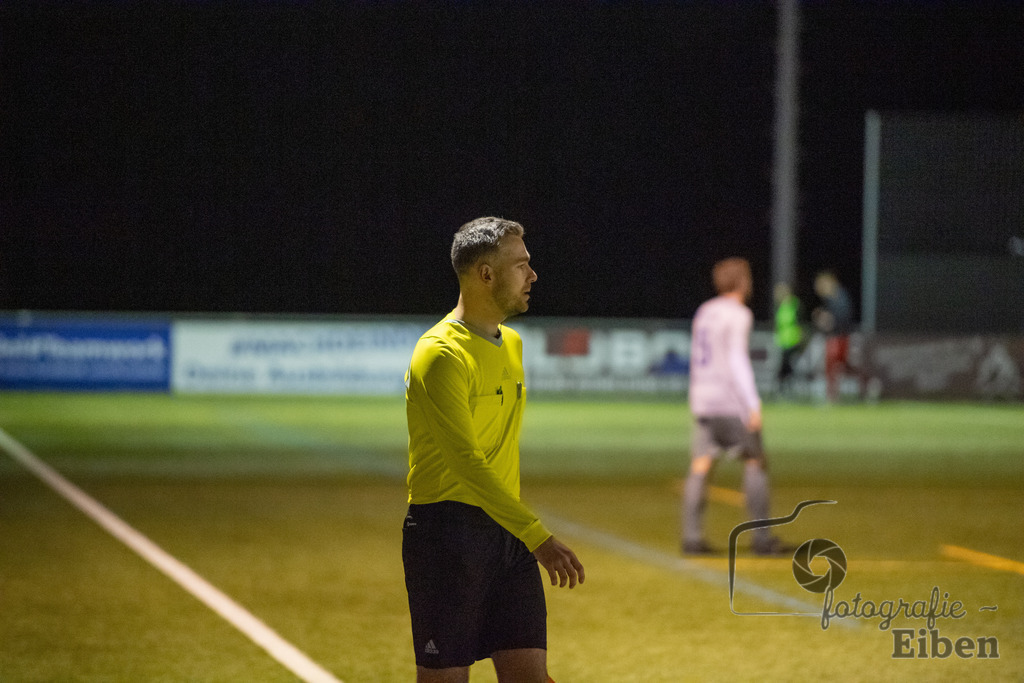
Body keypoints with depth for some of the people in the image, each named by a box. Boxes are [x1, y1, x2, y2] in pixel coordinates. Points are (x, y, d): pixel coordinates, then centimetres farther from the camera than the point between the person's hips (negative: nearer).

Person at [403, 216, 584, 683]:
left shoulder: (512, 344, 14)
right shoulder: (441, 355, -15)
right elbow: (467, 464, -24)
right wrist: (538, 537, -30)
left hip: (508, 531, 8)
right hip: (447, 534, -8)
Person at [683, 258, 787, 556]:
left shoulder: (703, 312, 15)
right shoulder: (738, 315, -8)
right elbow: (737, 360, -16)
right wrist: (753, 404, -18)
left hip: (701, 398, 7)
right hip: (730, 400, -7)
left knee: (700, 467, 2)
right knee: (755, 462, 1)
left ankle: (692, 536, -6)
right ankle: (762, 537, 0)